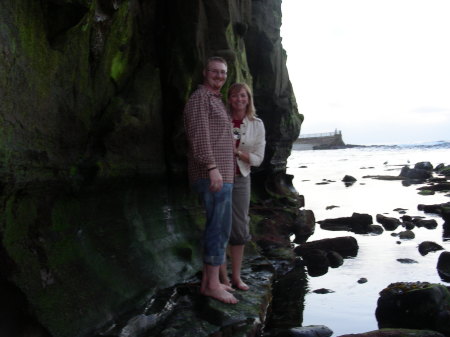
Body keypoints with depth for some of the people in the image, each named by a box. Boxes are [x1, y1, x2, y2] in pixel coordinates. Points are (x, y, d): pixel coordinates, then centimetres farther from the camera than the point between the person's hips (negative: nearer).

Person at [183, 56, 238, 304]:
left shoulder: (216, 101, 24)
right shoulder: (200, 98, -7)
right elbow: (199, 135, -19)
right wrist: (212, 167, -26)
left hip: (221, 174, 10)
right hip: (212, 175, -10)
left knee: (216, 228, 11)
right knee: (219, 227, -9)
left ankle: (208, 281, 18)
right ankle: (212, 285, -3)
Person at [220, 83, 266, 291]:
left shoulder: (257, 125, 2)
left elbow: (258, 158, 0)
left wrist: (237, 152, -14)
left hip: (241, 179, 2)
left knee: (240, 227, 5)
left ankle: (236, 276, 17)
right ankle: (223, 277, 9)